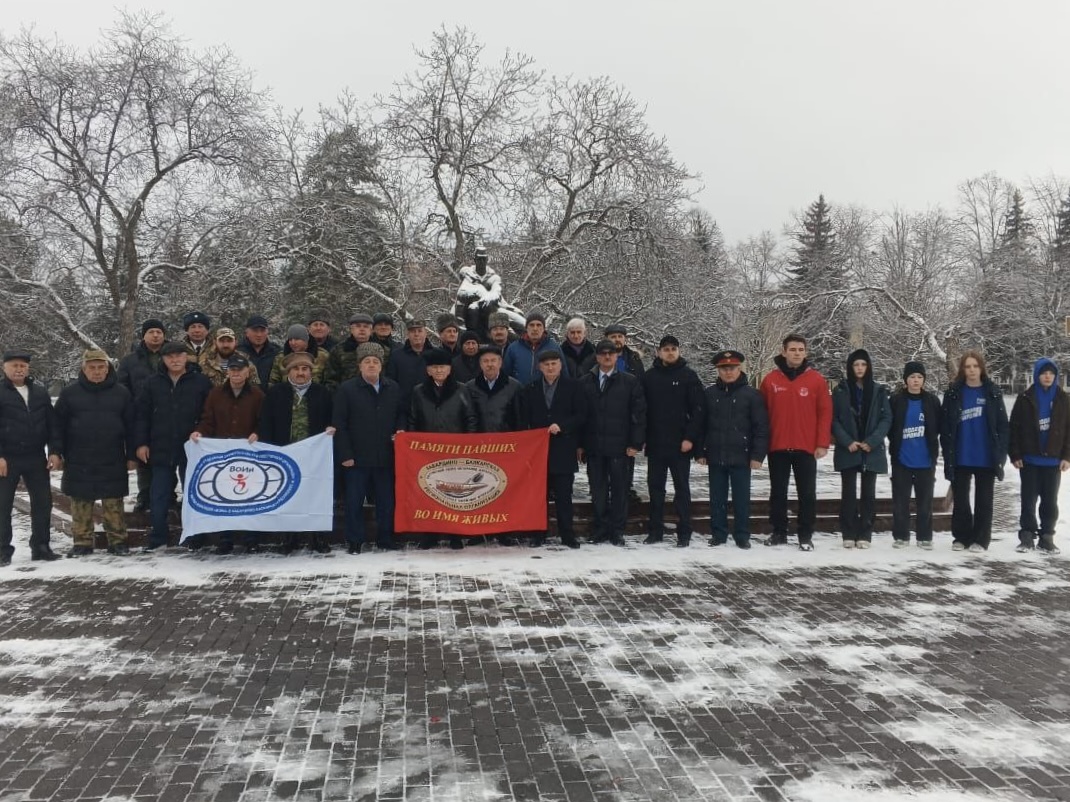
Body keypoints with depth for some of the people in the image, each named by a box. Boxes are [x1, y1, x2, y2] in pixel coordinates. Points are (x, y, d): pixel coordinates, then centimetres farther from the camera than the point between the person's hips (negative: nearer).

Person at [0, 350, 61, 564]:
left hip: (36, 458, 4)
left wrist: (54, 451, 1)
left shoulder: (40, 393, 10)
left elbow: (52, 424, 10)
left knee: (42, 502, 6)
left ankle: (40, 546, 17)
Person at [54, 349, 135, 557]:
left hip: (112, 461, 0)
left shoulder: (121, 393, 5)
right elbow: (59, 426, 6)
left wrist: (131, 456, 3)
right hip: (79, 461, 1)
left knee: (114, 503, 3)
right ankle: (82, 542, 14)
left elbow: (130, 426, 6)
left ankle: (117, 541, 11)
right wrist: (58, 454, 0)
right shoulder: (70, 393, 4)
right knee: (80, 503, 4)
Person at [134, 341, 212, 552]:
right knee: (159, 497, 6)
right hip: (161, 449, 2)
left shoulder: (201, 382, -1)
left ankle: (194, 538, 17)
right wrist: (141, 443, 1)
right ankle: (158, 537, 15)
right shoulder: (153, 384, 6)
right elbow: (141, 414, 7)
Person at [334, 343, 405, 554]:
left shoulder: (393, 388, 8)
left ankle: (386, 538, 21)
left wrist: (400, 431, -1)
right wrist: (345, 455, -10)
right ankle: (355, 542, 15)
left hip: (385, 456, 3)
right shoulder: (347, 389, -2)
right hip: (357, 457, -3)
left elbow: (402, 415, 20)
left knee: (387, 500, 9)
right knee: (354, 501, 4)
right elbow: (339, 425, -5)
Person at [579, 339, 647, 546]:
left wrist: (635, 443, -5)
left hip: (619, 447, -1)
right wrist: (579, 444, 3)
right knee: (598, 491, 6)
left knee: (619, 490, 3)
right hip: (593, 447, 2)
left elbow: (639, 413, 1)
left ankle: (617, 532, 13)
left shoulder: (629, 382, 3)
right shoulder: (585, 382, 7)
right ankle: (601, 530, 16)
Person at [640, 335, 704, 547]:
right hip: (655, 444, 3)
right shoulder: (648, 377, 7)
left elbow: (698, 409, -4)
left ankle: (684, 533, 8)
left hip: (680, 444, -3)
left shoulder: (689, 376, 0)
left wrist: (690, 437, -12)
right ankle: (656, 531, 16)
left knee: (682, 489, 3)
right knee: (655, 489, 8)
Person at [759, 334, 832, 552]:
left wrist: (823, 443, -7)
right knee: (778, 493, 9)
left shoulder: (816, 380, 1)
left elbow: (825, 412, -1)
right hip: (778, 447, 1)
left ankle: (806, 536, 12)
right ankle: (778, 532, 19)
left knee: (807, 494, 4)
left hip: (806, 448, -1)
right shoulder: (770, 380, 3)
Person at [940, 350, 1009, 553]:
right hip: (960, 458, 0)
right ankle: (961, 536, 19)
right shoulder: (953, 393, 2)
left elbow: (1003, 426, 1)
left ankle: (980, 539, 14)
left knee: (983, 500, 7)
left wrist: (1001, 453, -6)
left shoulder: (993, 393, 2)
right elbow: (945, 427, 0)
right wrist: (948, 453, -6)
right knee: (960, 500, 8)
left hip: (986, 458, 0)